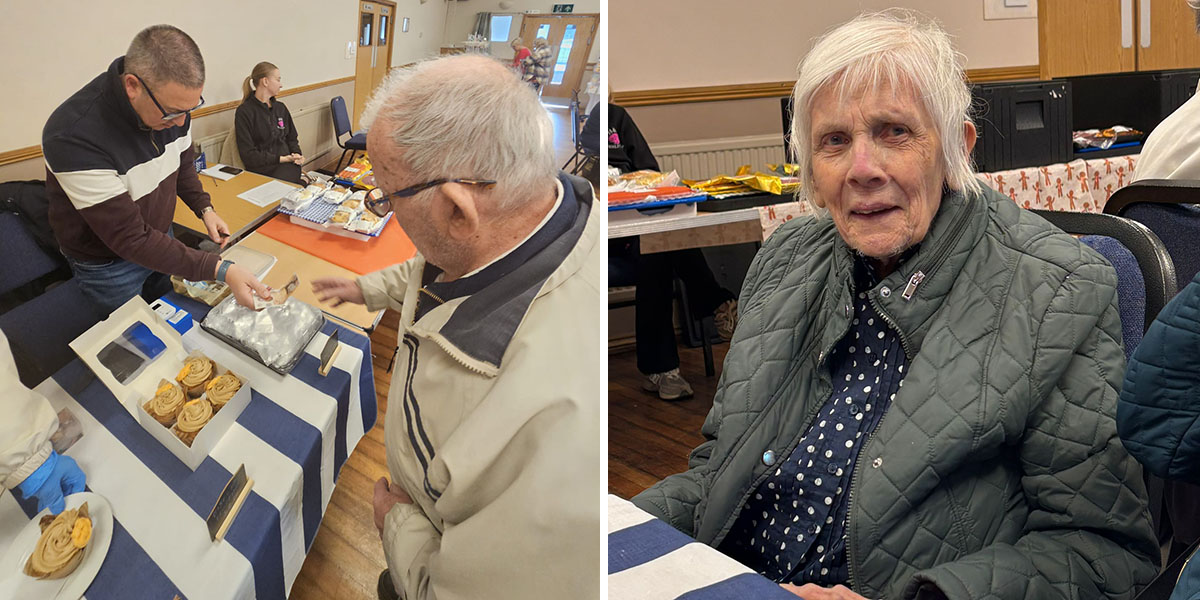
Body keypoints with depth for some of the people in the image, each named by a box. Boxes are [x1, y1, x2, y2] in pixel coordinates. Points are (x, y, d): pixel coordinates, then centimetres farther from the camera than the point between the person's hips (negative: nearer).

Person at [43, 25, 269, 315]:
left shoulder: (174, 104, -17)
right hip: (108, 263, -5)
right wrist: (219, 270, -39)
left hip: (160, 237, 6)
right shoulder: (73, 136, -37)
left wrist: (204, 208, -9)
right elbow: (128, 238, -34)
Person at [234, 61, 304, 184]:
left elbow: (292, 139, 25)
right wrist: (280, 159, -13)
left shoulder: (280, 108, 19)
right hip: (261, 168, -4)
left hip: (286, 166, 4)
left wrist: (297, 154, 1)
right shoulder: (244, 112, -1)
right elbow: (248, 155, -7)